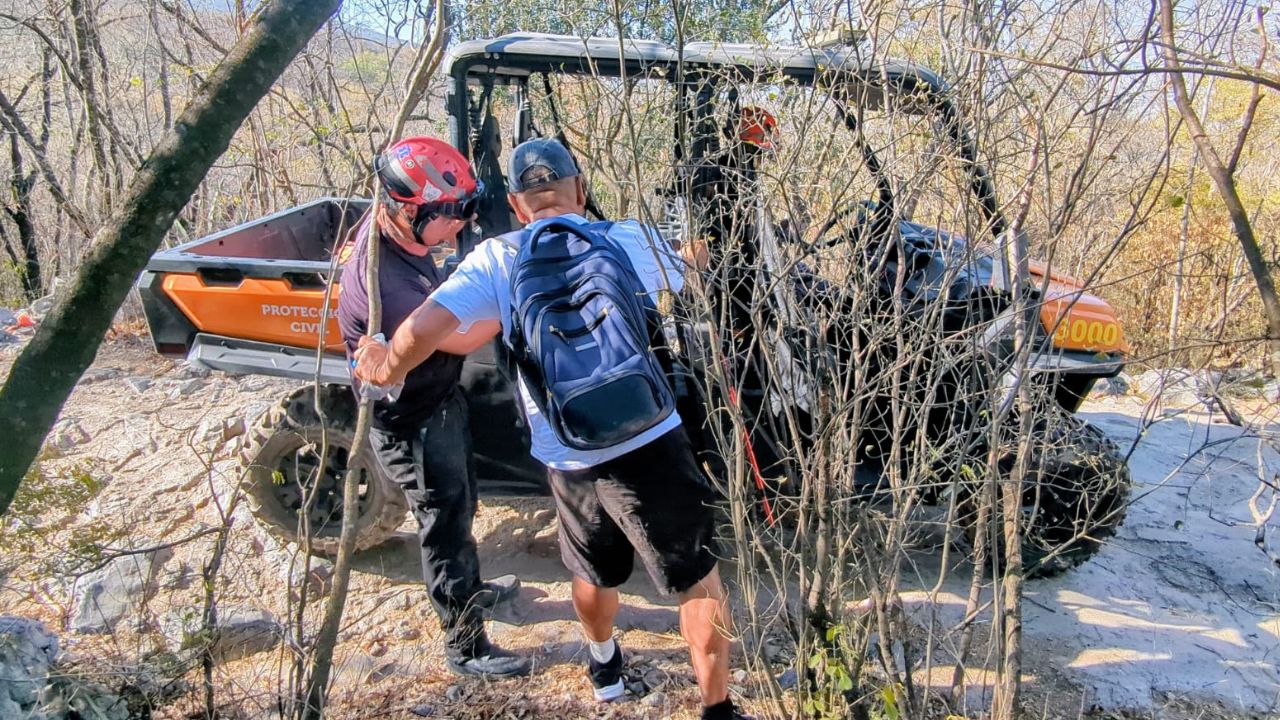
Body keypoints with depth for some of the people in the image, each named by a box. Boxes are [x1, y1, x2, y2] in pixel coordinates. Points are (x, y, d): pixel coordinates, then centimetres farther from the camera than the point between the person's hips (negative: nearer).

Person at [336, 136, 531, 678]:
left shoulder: (398, 232, -7)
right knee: (445, 523, 7)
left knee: (460, 506, 27)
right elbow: (460, 338, -29)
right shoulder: (378, 279, -35)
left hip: (441, 398, 9)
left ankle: (470, 589, 52)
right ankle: (465, 646, 26)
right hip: (411, 422, -9)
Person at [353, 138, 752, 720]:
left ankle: (603, 664, 53)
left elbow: (424, 329, -14)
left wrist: (388, 367, 6)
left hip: (567, 463, 3)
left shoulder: (496, 260, -2)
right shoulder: (632, 240, -1)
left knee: (595, 575, 28)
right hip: (648, 447, -2)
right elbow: (684, 282, 20)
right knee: (697, 577, 15)